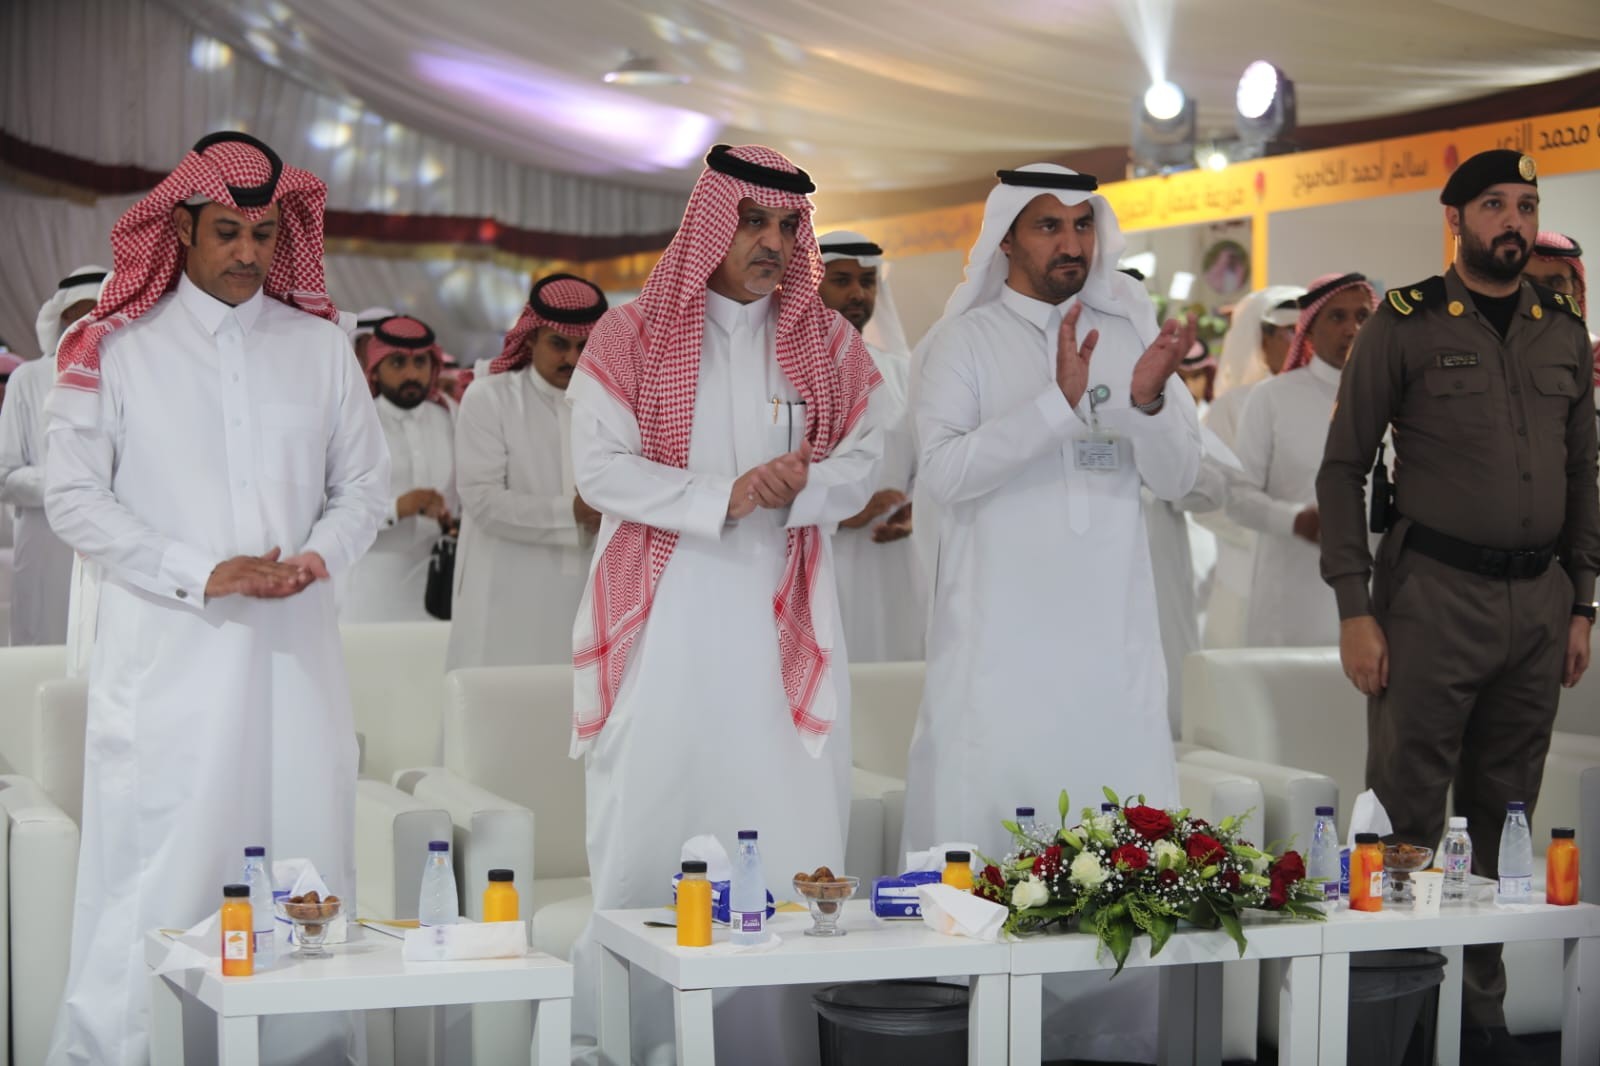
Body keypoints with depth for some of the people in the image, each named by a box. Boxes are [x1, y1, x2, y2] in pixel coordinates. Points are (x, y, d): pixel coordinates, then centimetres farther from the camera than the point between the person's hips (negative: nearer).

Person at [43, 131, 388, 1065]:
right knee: (158, 881, -3)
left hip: (294, 648, 3)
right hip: (168, 650, -3)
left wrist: (321, 553, -8)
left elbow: (366, 482, 14)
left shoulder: (321, 345, 11)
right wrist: (202, 574, -11)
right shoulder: (112, 347, 2)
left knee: (307, 865, 5)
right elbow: (75, 497, -2)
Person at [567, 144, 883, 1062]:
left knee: (788, 830, -1)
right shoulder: (633, 337, 2)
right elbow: (600, 468, -7)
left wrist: (798, 487, -15)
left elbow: (862, 464, 7)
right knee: (649, 838, -1)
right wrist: (725, 496, -18)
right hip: (663, 617, -2)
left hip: (781, 620, 2)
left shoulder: (828, 342, 10)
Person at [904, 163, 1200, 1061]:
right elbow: (945, 470, -13)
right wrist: (1059, 403, -23)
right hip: (999, 640, -2)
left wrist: (1147, 398, -16)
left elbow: (1177, 477, 5)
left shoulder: (1132, 330, 10)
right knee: (986, 826, -2)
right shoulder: (966, 340, 2)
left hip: (1112, 633, 3)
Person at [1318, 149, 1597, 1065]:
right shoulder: (1406, 324, -2)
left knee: (1502, 817, 11)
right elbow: (1344, 469, -3)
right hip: (1435, 593, -4)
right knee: (1407, 816, -4)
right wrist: (1356, 610, -9)